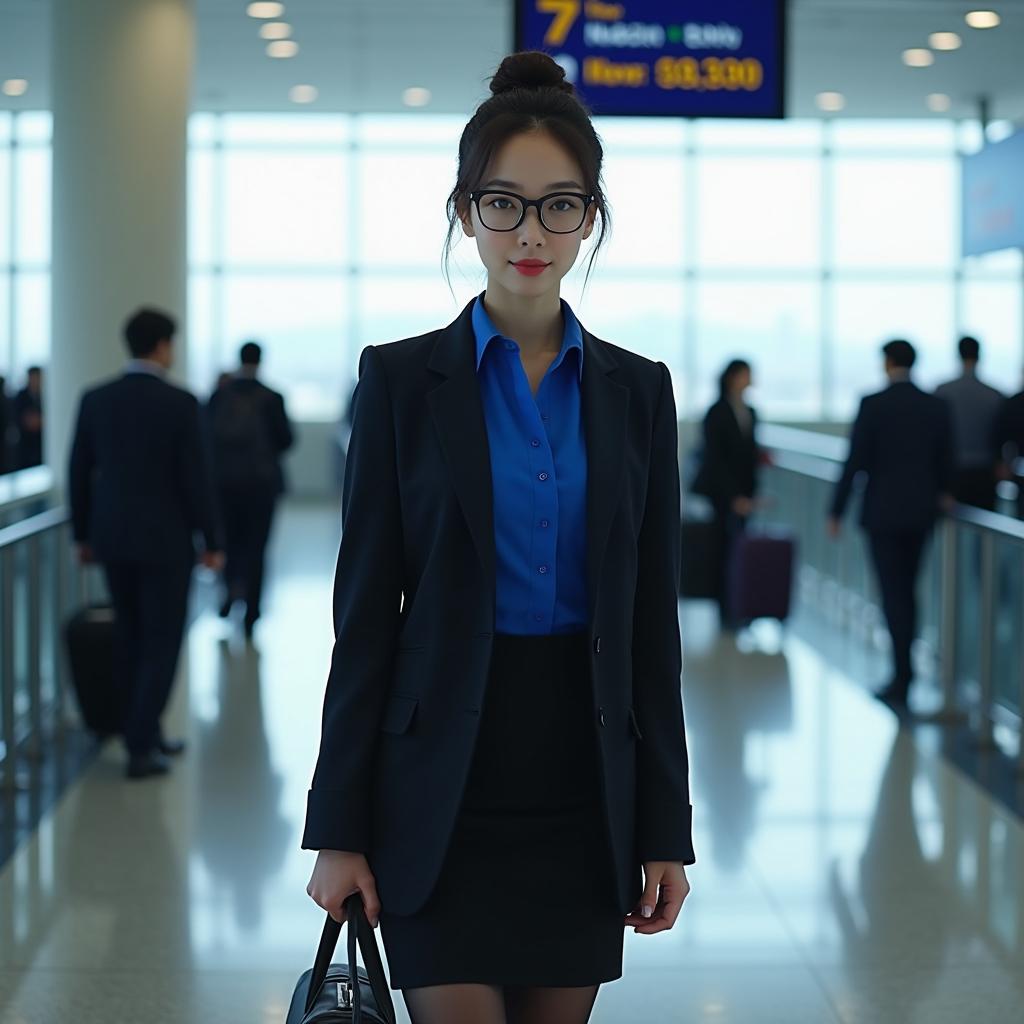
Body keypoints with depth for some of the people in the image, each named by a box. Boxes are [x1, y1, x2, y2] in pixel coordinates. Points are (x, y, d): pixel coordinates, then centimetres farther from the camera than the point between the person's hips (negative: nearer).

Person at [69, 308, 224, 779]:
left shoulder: (95, 400, 1)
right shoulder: (180, 403, -12)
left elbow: (79, 472, 5)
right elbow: (195, 478, -12)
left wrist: (82, 535, 15)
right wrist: (212, 541, -4)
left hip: (112, 536, 5)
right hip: (165, 539, -5)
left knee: (130, 639, 16)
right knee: (162, 642, 2)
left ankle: (147, 733, 24)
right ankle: (140, 747, -3)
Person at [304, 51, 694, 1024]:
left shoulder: (636, 390, 5)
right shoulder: (403, 379, -3)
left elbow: (652, 623, 6)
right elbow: (363, 612, -3)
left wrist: (664, 829, 4)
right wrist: (339, 829, -5)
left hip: (583, 787, 3)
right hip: (446, 788, -3)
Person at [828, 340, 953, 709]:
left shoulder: (872, 405, -11)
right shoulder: (937, 407, 1)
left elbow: (855, 462, -11)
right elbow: (945, 463, 7)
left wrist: (836, 511, -3)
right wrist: (941, 495, 26)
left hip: (882, 512, -4)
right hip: (921, 512, 4)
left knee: (893, 594, -2)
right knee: (907, 591, 16)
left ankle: (902, 680, -7)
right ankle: (903, 674, 21)